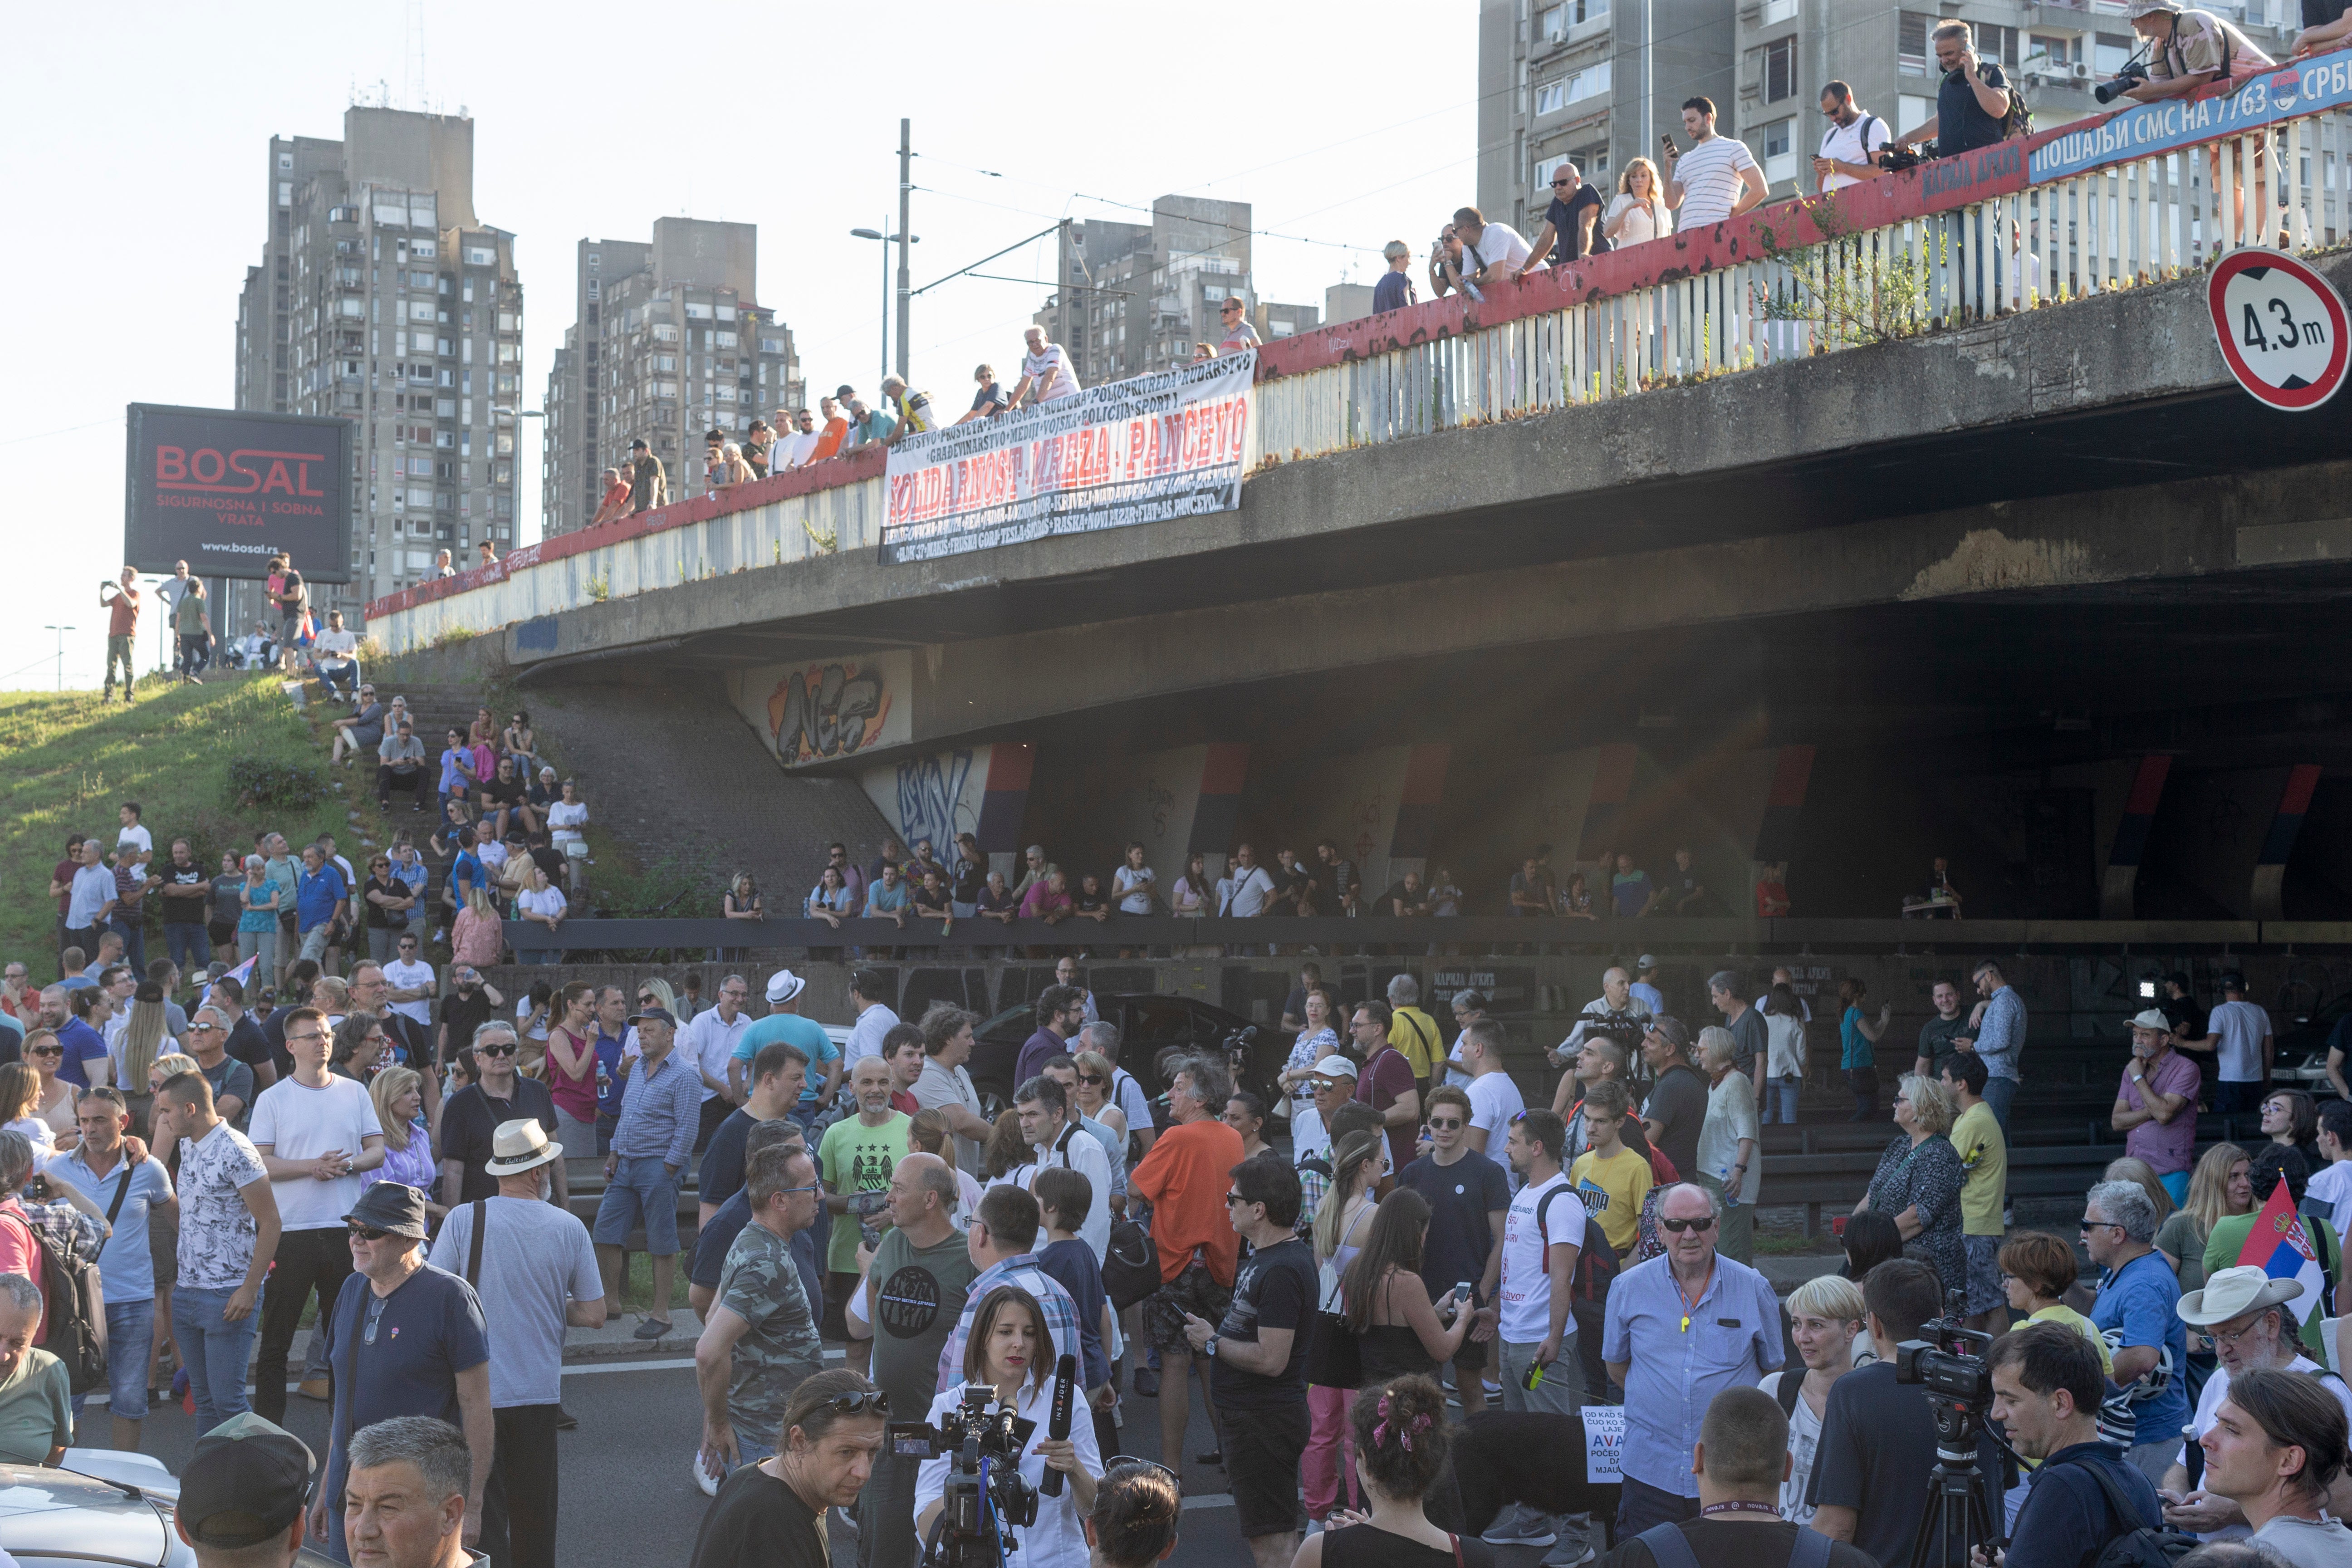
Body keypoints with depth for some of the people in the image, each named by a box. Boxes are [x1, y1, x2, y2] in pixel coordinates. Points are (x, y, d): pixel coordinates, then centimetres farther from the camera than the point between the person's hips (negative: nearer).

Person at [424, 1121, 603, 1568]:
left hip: (476, 1392, -2)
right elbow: (594, 1315, 1)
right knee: (534, 1511, 16)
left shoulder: (462, 1220, -10)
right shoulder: (569, 1228, -3)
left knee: (482, 1513, 3)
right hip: (540, 1392, 2)